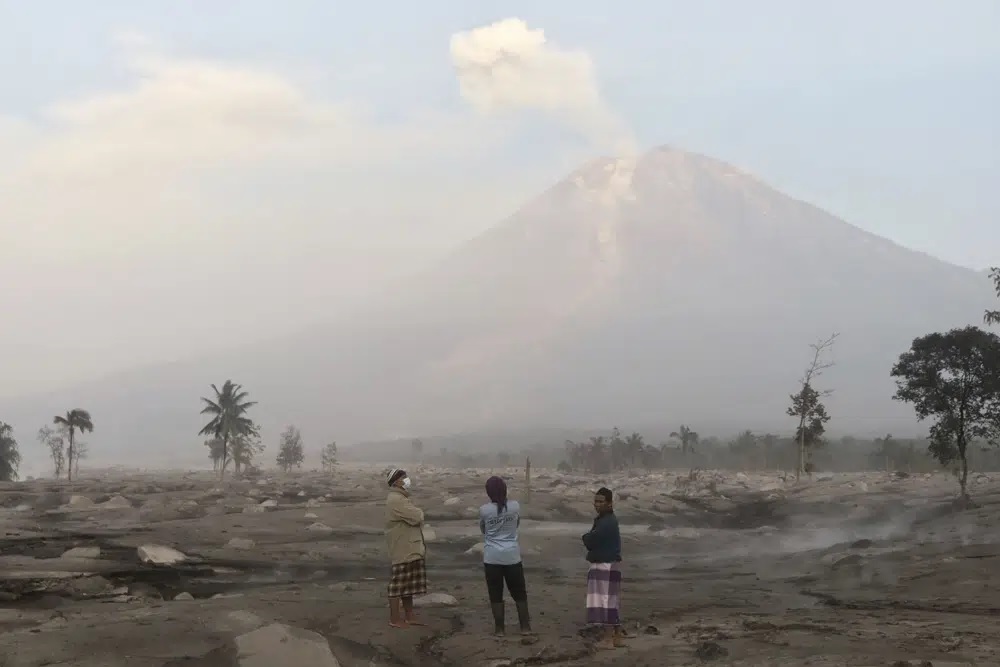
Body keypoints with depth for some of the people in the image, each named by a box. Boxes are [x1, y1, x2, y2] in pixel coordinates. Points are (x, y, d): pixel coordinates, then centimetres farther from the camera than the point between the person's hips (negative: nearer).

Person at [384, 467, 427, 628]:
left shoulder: (401, 498, 18)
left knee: (408, 584, 14)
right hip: (402, 550, -10)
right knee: (398, 584, -4)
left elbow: (413, 519, 22)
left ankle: (409, 616, 20)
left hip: (410, 549, 10)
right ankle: (395, 619, 1)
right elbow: (416, 517, -23)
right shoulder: (396, 500, -17)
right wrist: (418, 511, -3)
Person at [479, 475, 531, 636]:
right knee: (519, 592, 12)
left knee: (496, 594, 7)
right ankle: (525, 626, 15)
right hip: (512, 556, 1)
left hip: (492, 557, -1)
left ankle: (499, 628, 10)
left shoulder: (484, 510, -8)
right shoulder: (515, 506, -4)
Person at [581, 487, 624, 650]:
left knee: (605, 601, -9)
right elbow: (592, 540, 16)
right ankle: (618, 636, 21)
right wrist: (589, 539, -4)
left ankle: (608, 638, -8)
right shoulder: (603, 520, 17)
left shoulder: (607, 522, -17)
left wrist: (586, 538, 0)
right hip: (603, 565, 11)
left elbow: (589, 540, -20)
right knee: (611, 602, 15)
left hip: (606, 566, -11)